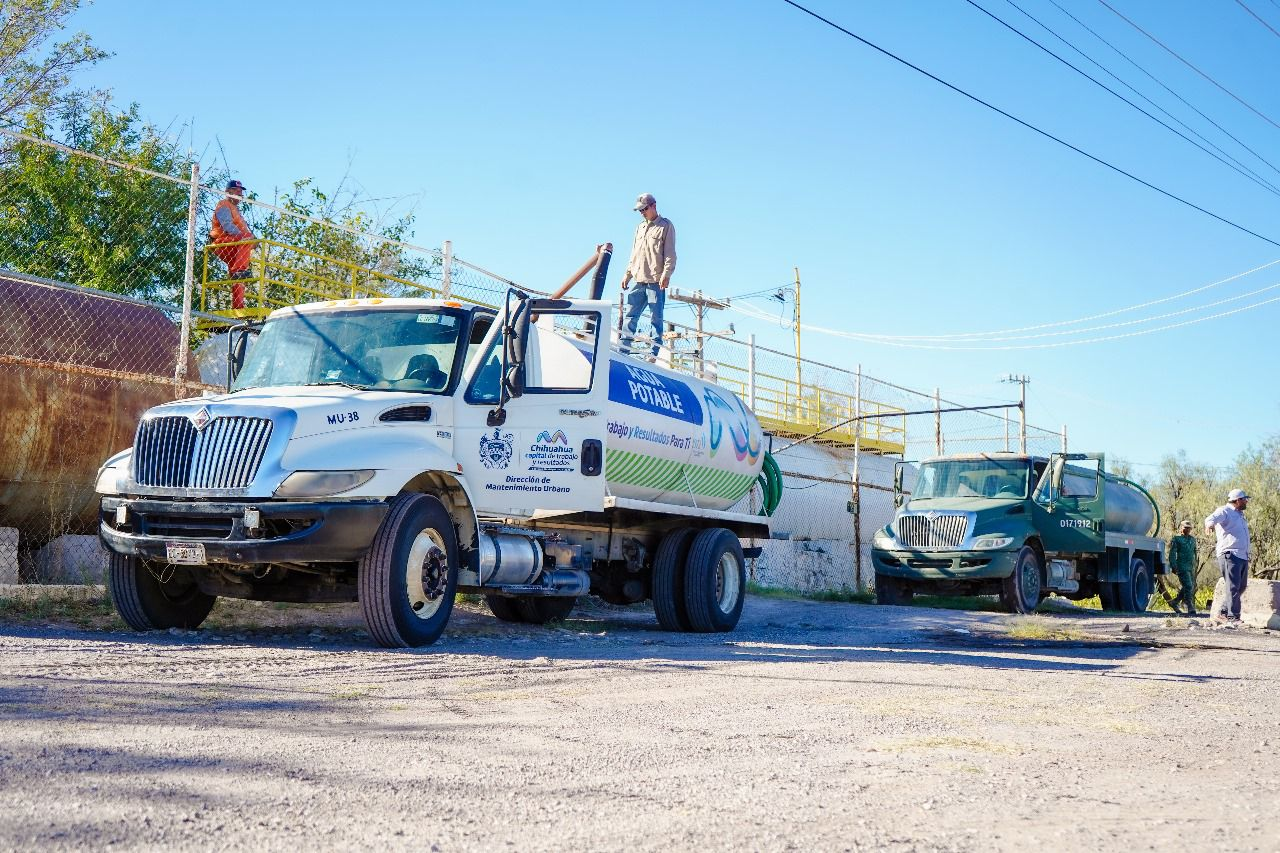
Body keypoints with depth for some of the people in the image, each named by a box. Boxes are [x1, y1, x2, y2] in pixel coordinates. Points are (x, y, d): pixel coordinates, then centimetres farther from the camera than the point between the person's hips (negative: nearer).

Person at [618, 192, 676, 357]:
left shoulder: (665, 226, 1)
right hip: (639, 281, 6)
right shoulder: (640, 228, 21)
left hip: (656, 281, -6)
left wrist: (666, 274, -16)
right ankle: (623, 349, 3)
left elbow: (670, 254, -6)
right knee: (631, 315, 2)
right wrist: (628, 273, 18)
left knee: (656, 318, -5)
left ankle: (654, 353, -5)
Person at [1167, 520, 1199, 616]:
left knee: (1191, 587, 8)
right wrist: (1173, 566, -13)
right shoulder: (1177, 539, -1)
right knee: (1188, 587, -15)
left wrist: (1194, 565, 20)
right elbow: (1172, 553, -5)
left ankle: (1175, 602, 23)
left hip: (1191, 567, 7)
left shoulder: (1193, 539, 18)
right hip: (1182, 567, -7)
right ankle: (1190, 609, -16)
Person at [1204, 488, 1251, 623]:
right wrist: (1209, 525, -50)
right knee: (1233, 586, -12)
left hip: (1243, 556, 9)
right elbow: (1212, 518, -26)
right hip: (1230, 555, -9)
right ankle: (1233, 616, -13)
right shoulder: (1224, 511, -6)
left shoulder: (1239, 514, 23)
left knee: (1241, 586, 12)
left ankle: (1223, 612, 18)